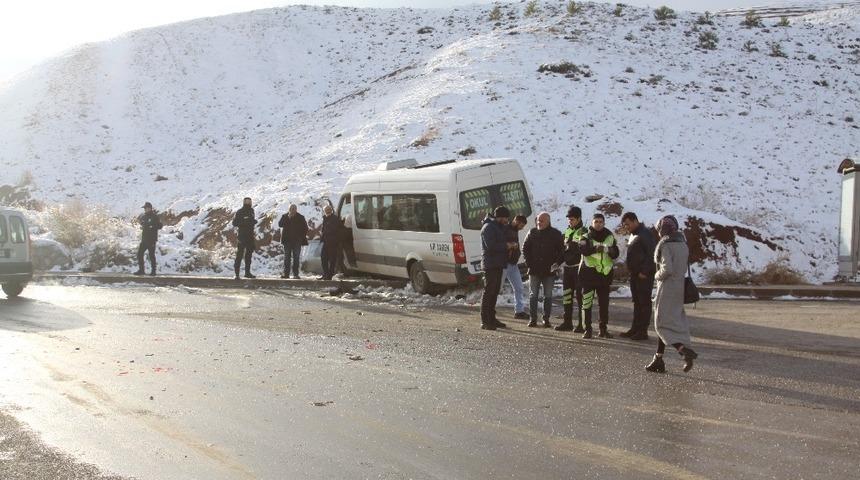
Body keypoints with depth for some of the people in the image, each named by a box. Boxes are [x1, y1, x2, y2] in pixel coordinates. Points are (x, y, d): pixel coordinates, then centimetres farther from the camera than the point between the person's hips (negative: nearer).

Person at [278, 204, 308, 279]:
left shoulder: (300, 218, 4)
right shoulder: (285, 216, 6)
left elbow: (305, 228, 9)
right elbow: (280, 224, -8)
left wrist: (302, 237, -1)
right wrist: (287, 218, -16)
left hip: (297, 241, -1)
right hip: (287, 240, 1)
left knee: (296, 257, -2)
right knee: (287, 257, 1)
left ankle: (295, 274, -1)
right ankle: (286, 273, 2)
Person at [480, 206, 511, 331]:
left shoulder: (498, 227, 20)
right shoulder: (488, 227, -12)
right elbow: (490, 246, -22)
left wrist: (508, 246, 7)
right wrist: (506, 245, -15)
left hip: (498, 264, 10)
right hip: (490, 264, -10)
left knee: (495, 291, 14)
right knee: (489, 291, -8)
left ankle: (491, 318, 21)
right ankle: (485, 321, -7)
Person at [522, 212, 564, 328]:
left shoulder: (556, 234, 1)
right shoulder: (532, 232, 5)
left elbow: (561, 251, 4)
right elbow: (525, 248, 10)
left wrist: (557, 263, -10)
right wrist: (529, 263, 0)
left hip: (549, 270, -1)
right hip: (534, 270, 1)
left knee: (548, 296, 4)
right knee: (533, 295, 2)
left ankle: (546, 319, 11)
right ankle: (533, 319, 8)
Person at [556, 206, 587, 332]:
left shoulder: (584, 232, -7)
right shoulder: (567, 232, 15)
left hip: (578, 268, -7)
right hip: (567, 267, 8)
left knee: (580, 296, -5)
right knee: (566, 296, 10)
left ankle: (582, 324, -1)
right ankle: (567, 322, 17)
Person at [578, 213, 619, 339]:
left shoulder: (610, 237, 10)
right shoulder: (586, 237, 2)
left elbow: (615, 254, 0)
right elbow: (583, 249, -20)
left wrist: (610, 250, -24)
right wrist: (595, 248, -39)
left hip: (605, 273, 3)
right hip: (589, 272, -3)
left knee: (604, 303, 7)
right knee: (586, 302, -6)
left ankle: (603, 329, 17)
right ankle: (587, 329, 0)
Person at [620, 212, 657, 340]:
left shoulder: (645, 234, -13)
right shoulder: (633, 235, 17)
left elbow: (652, 254, -20)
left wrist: (644, 272, -20)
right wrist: (631, 271, 13)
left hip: (644, 275, -10)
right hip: (634, 274, 10)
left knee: (644, 302, -5)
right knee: (637, 302, 12)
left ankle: (643, 331, -4)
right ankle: (635, 329, 18)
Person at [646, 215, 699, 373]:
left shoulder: (665, 245, -14)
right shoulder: (682, 244, 10)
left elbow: (667, 269, -22)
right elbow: (683, 267, 13)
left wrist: (658, 276, -4)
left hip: (668, 287, -8)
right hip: (680, 287, 8)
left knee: (663, 323, -3)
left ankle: (684, 350, -19)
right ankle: (658, 359, 17)